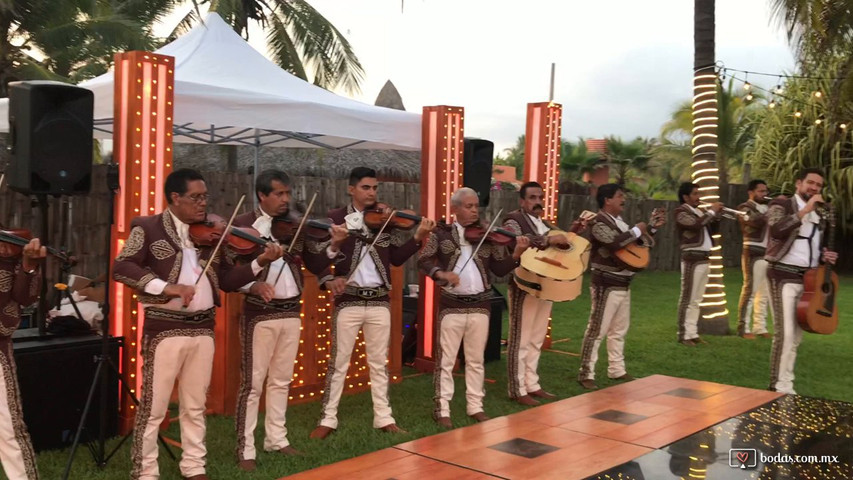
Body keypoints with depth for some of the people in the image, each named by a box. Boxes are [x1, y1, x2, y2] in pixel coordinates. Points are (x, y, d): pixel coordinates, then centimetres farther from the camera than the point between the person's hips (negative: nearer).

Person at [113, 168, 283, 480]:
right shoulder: (148, 228, -3)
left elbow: (227, 281, 8)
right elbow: (121, 267, -15)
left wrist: (259, 263, -8)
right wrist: (164, 286, -27)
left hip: (203, 328, 5)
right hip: (164, 328, -5)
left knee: (195, 406, 15)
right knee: (153, 407, 3)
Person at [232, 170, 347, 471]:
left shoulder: (297, 227, 6)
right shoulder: (243, 225, -7)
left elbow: (317, 267, 5)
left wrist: (334, 244, -11)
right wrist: (253, 285, -27)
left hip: (291, 312, 5)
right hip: (259, 313, -5)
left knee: (281, 381, 14)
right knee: (253, 382, 0)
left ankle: (276, 439, 26)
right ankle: (245, 450, 9)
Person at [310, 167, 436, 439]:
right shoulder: (336, 219, -3)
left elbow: (396, 259, 0)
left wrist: (418, 238, -13)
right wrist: (328, 281, -26)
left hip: (379, 301, 3)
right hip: (348, 300, -3)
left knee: (379, 363, 11)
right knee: (339, 362, 5)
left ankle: (384, 418, 20)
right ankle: (328, 420, 16)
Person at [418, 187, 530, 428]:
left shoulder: (488, 236, 3)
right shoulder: (442, 233, -1)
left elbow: (500, 270, 0)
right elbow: (423, 260, -6)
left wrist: (516, 254, -16)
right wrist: (441, 274, -23)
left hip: (480, 305, 3)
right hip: (451, 305, -2)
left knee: (476, 360, 12)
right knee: (446, 360, 4)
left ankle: (475, 406, 23)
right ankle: (442, 410, 12)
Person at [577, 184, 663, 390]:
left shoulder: (620, 222, 15)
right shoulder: (598, 222, -13)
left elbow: (641, 243, 26)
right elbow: (614, 243, -31)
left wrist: (652, 227, 12)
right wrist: (637, 230, -19)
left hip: (623, 284, 10)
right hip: (607, 284, -9)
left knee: (619, 330, 15)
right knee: (597, 330, -6)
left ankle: (617, 370, 25)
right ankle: (586, 375, -2)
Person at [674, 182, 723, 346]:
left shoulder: (698, 212, 19)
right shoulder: (681, 212, -8)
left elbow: (711, 229, 23)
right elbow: (696, 225, -25)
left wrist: (717, 215, 7)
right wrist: (711, 211, -13)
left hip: (704, 259, 9)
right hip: (692, 259, -9)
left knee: (696, 300, 10)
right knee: (688, 299, -7)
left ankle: (692, 333, 15)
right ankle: (683, 335, -4)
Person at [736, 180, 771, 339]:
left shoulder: (766, 208, 21)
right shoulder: (745, 208, -3)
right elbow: (756, 221, -24)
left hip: (769, 255, 8)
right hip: (753, 255, -8)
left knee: (764, 294, 9)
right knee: (750, 291, -7)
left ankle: (759, 327, 15)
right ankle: (743, 328, -3)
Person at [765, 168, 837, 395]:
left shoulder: (819, 215, 19)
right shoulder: (781, 205, -3)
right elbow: (776, 230, -24)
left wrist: (824, 255, 7)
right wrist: (805, 210, -21)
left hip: (809, 277, 7)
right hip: (784, 275, -7)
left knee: (796, 335, 8)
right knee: (785, 332, -13)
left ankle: (785, 384, 16)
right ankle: (779, 387, -5)